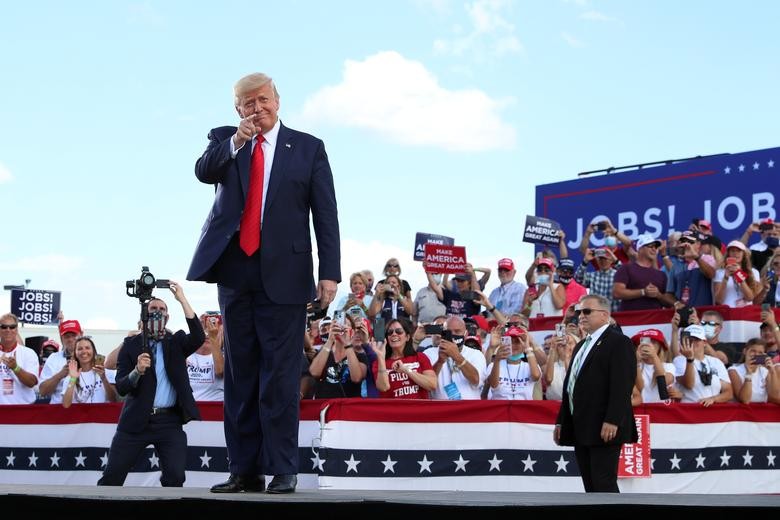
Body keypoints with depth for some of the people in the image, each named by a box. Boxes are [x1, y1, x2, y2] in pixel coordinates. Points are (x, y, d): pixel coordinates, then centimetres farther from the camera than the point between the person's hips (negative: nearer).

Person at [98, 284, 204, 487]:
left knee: (175, 477, -14)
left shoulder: (176, 342, 9)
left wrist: (182, 300, -15)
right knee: (112, 475, -1)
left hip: (170, 422, 0)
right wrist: (137, 371, -22)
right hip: (136, 420, 0)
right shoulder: (131, 344, 6)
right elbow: (120, 387, 0)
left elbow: (199, 338, -14)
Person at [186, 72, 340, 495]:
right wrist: (236, 142, -24)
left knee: (280, 375, -5)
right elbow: (203, 172, -10)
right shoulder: (224, 140, 11)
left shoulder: (308, 148, 5)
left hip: (284, 273, -3)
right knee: (240, 375, 6)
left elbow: (325, 214, 1)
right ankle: (244, 470, 11)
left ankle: (282, 470, -2)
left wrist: (329, 271, -7)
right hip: (234, 271, 3)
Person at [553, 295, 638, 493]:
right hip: (581, 430, 9)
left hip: (605, 428, -9)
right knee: (590, 486, 8)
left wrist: (612, 421, -23)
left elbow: (622, 385, -16)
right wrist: (561, 421, 19)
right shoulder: (581, 346, 23)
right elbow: (571, 385, 24)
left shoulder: (619, 342, -7)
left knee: (604, 483, -11)